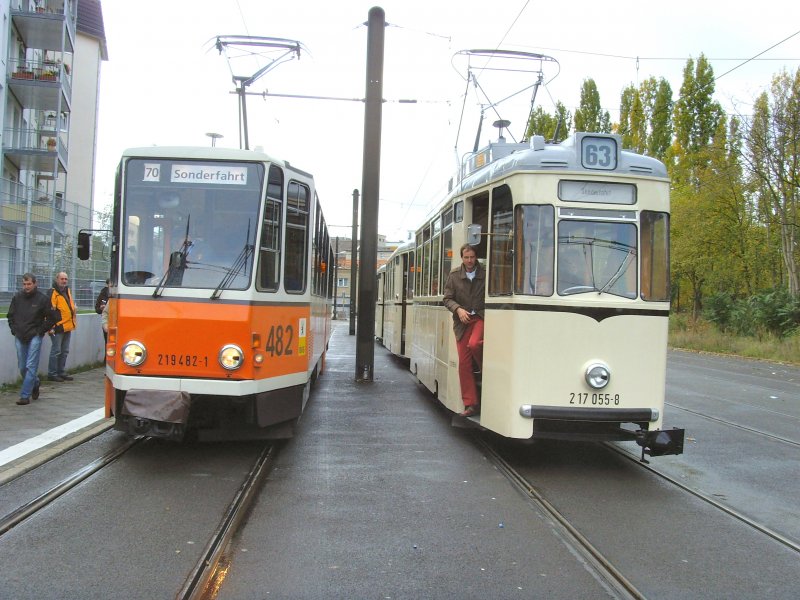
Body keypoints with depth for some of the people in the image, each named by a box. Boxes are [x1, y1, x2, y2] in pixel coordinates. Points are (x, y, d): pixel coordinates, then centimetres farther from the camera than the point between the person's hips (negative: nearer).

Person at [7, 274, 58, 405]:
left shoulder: (42, 299, -5)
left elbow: (50, 319, 0)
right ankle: (34, 384, 34)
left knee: (31, 366, -8)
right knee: (22, 367, 10)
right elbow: (11, 316, 16)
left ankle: (25, 395, -6)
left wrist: (40, 331, -4)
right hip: (20, 337, 4)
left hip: (34, 337, -4)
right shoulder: (17, 297, 5)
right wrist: (14, 330, 6)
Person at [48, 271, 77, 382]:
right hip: (58, 327, -8)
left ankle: (61, 372, 24)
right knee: (56, 351, -3)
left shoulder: (67, 290, 14)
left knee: (65, 351, 14)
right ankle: (52, 374, 5)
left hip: (68, 326, 9)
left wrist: (74, 308, 12)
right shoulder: (53, 293, -12)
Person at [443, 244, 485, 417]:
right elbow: (447, 299, 7)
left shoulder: (485, 274, 1)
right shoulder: (454, 275, 7)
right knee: (464, 363, -2)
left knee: (474, 344, -32)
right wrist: (458, 309, -10)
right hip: (462, 321, 2)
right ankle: (471, 404, 5)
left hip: (481, 318, -2)